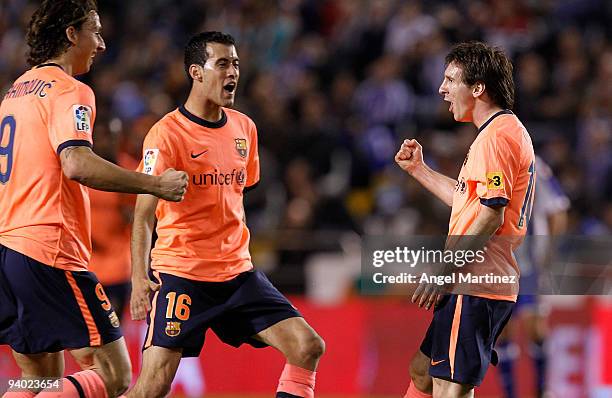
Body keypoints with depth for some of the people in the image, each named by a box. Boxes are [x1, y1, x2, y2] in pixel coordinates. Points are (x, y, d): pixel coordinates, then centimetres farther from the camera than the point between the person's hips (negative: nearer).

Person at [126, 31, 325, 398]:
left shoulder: (244, 128, 9)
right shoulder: (168, 134, -12)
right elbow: (144, 213, -18)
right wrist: (139, 277, -30)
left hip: (237, 271, 6)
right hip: (180, 274, -6)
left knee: (309, 348, -6)